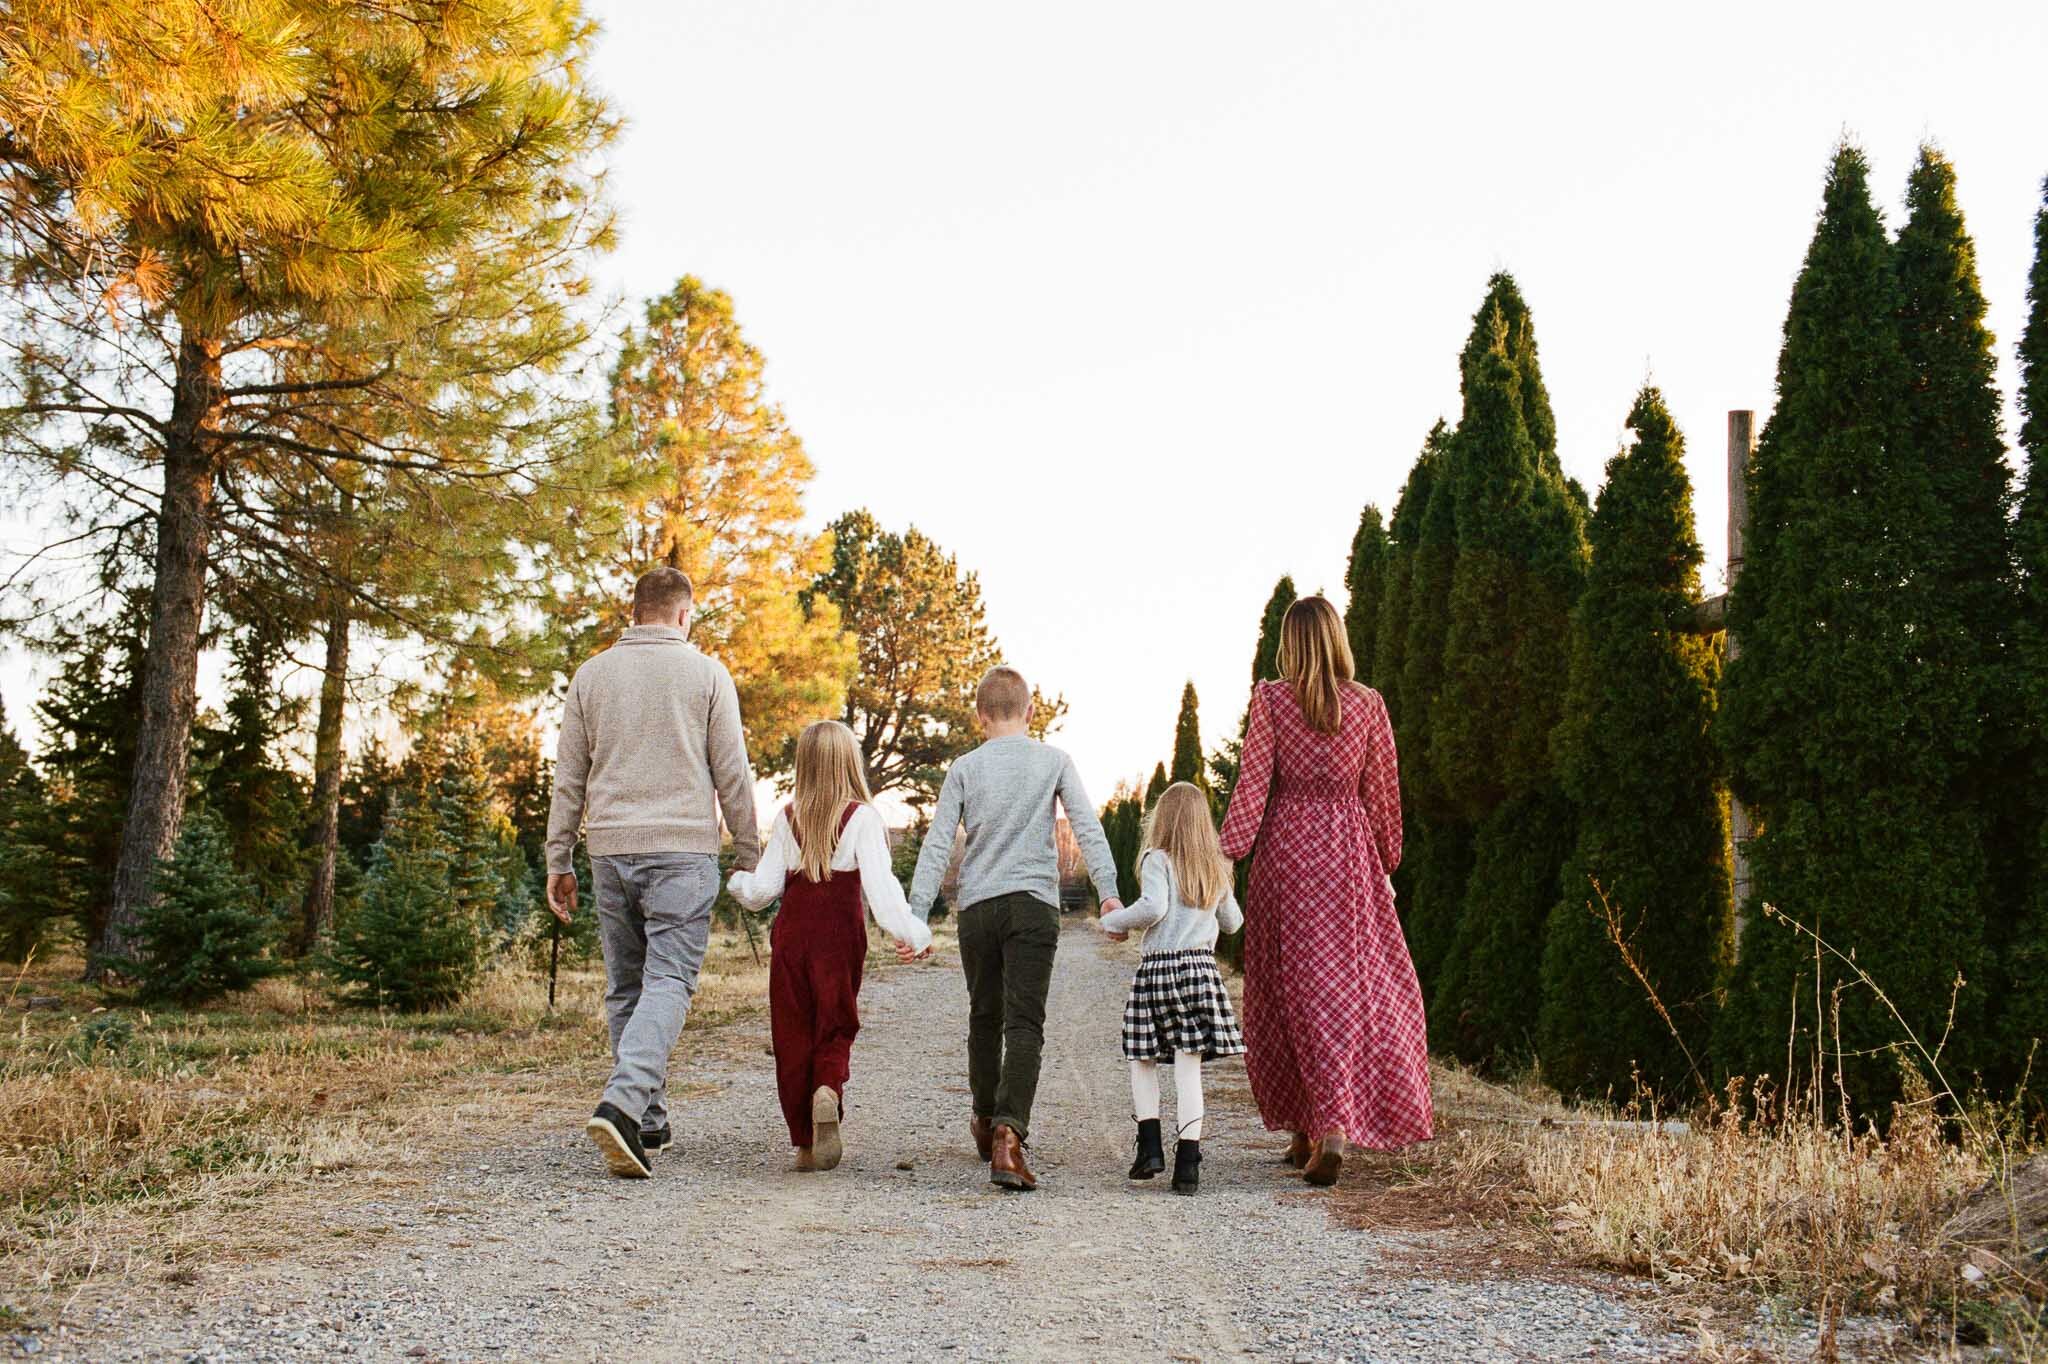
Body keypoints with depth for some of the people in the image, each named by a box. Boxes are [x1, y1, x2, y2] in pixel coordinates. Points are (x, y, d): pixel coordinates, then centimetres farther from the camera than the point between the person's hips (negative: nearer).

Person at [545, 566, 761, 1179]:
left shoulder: (592, 674, 10)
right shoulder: (706, 674, 2)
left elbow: (568, 777, 11)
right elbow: (732, 774, 1)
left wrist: (558, 860, 16)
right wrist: (749, 856, 8)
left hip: (611, 851, 4)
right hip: (682, 850, -3)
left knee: (625, 989, 12)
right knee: (668, 983, -6)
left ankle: (649, 1122, 16)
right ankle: (623, 1104, -24)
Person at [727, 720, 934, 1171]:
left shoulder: (788, 817, 4)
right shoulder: (862, 817, -4)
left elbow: (763, 889, 5)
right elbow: (879, 882, -16)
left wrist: (737, 882, 25)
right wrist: (910, 932, -18)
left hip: (791, 934, 2)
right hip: (840, 934, -2)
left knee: (793, 1033, 8)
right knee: (836, 1027, 10)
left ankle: (804, 1143, 9)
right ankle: (828, 1090, -22)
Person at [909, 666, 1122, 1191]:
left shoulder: (965, 768, 7)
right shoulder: (1054, 761, 6)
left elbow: (937, 846, 2)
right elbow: (1087, 828, -5)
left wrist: (917, 916, 1)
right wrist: (1108, 891, -10)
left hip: (976, 907, 2)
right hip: (1033, 903, -2)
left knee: (985, 1016, 18)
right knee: (1024, 1024, -8)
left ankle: (987, 1120, 33)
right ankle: (1008, 1133, -26)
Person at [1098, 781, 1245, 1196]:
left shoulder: (1158, 860, -4)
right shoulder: (1216, 867, 11)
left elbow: (1153, 907, -19)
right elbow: (1232, 922, 22)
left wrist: (1114, 921, -3)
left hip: (1157, 968, -3)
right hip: (1200, 966, 3)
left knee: (1143, 1060, 13)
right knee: (1189, 1066, 0)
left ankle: (1150, 1145, 5)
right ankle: (1188, 1159, -6)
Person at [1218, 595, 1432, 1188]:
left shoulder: (1271, 700, -3)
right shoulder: (1368, 704, 2)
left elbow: (1252, 785, -7)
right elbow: (1383, 794, 6)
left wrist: (1225, 856, -4)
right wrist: (1387, 866, 17)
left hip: (1286, 850, -1)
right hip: (1349, 853, 1)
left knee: (1295, 988, 8)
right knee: (1352, 985, 6)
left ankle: (1305, 1130, 14)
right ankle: (1335, 1127, -7)